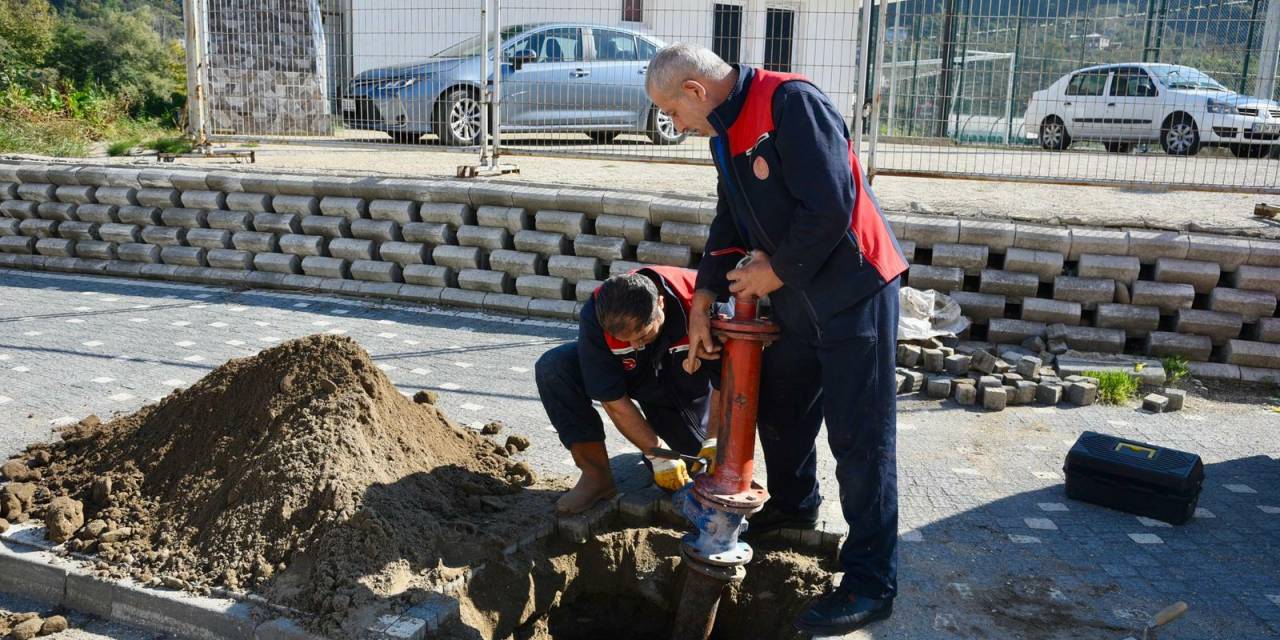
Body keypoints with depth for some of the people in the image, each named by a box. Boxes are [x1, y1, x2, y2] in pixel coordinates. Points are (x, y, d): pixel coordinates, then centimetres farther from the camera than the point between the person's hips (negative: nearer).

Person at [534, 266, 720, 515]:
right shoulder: (595, 317, -33)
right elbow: (614, 401, -26)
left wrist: (713, 443, -30)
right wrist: (659, 456, -24)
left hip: (685, 391, -1)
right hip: (634, 380, 1)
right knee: (552, 368, -24)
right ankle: (596, 477, -13)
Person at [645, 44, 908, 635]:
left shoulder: (791, 103, -21)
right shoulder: (727, 129, 9)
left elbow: (830, 207, -27)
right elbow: (731, 222, 15)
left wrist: (778, 270, -14)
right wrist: (703, 299, 10)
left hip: (853, 288, -9)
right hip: (798, 298, 9)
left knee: (860, 438, -3)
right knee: (777, 407, 22)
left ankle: (870, 584, 9)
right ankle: (792, 505, 48)